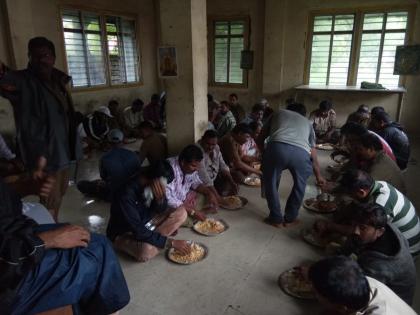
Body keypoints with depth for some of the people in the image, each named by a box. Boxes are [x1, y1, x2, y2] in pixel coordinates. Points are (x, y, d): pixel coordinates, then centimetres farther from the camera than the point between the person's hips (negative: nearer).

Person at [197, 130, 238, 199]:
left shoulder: (216, 147, -4)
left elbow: (223, 166, 3)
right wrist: (216, 195, -40)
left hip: (214, 178, 8)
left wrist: (232, 182, -10)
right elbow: (204, 177, -35)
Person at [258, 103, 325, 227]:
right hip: (301, 152, 2)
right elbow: (313, 154, 39)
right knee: (300, 185, 28)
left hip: (277, 147, -1)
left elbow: (260, 139, 30)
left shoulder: (279, 113, 35)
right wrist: (318, 176, 51)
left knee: (270, 183, 22)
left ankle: (276, 218, 29)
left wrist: (264, 154, 48)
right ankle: (290, 218, 35)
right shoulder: (308, 123, 37)